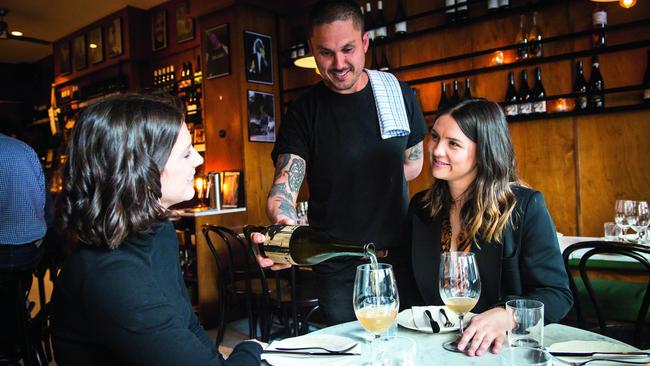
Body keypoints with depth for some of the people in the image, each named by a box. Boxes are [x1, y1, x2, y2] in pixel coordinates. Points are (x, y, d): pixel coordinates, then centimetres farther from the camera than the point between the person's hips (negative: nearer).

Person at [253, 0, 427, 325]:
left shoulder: (399, 95, 1)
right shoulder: (303, 113, -7)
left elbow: (413, 164, 10)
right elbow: (284, 185, -17)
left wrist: (341, 189, 0)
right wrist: (284, 225, -41)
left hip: (397, 254, 3)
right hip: (336, 267, -2)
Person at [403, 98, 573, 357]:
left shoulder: (525, 206, -6)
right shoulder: (420, 207, 5)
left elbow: (557, 294, -7)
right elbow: (410, 287, 11)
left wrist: (504, 317, -25)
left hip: (503, 346, 0)